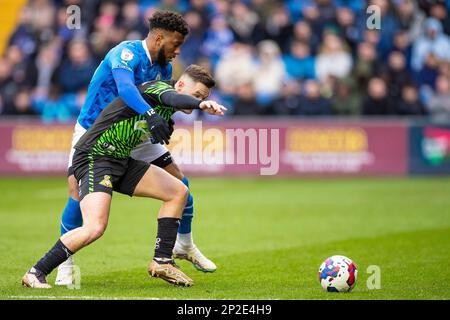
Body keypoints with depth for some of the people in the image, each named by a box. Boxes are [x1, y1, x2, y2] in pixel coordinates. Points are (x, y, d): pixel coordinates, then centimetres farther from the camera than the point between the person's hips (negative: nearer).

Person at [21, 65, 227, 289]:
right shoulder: (157, 88, -15)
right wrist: (201, 104, -56)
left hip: (121, 161, 10)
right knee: (95, 227, -26)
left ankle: (161, 262, 13)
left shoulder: (166, 112, 12)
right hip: (94, 158, -10)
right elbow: (173, 98, -39)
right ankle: (35, 274, -13)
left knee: (178, 191, 8)